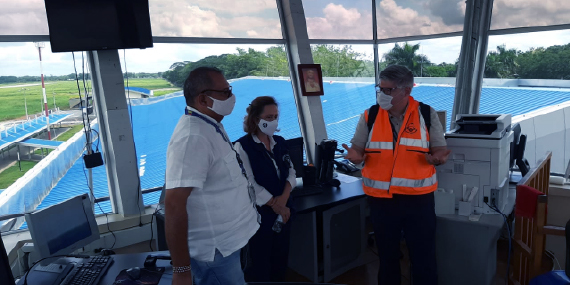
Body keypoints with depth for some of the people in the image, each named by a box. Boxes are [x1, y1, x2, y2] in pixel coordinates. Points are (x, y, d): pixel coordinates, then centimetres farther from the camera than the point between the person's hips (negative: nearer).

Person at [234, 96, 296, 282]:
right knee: (260, 263, 8)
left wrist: (284, 198, -12)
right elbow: (249, 184, -17)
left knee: (281, 259, 16)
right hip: (260, 213, -6)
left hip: (283, 210, 6)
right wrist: (274, 204, -13)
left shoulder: (280, 142, 7)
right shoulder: (243, 146, -12)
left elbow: (291, 172, 5)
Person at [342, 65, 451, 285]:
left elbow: (440, 150, -1)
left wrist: (437, 158, -24)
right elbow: (357, 149, 1)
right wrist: (355, 156, -22)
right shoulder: (370, 116, -1)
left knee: (424, 257, 12)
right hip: (381, 199, 1)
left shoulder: (427, 114, -4)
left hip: (418, 198, -1)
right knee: (387, 255, 18)